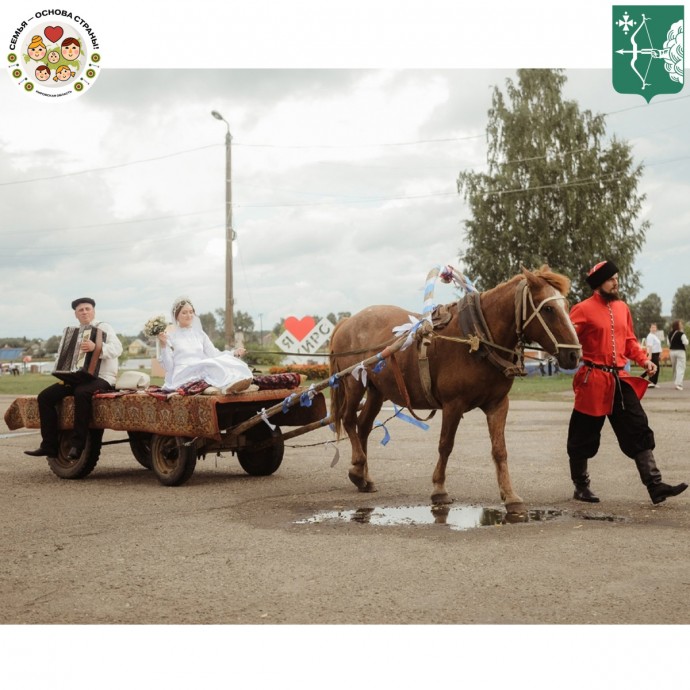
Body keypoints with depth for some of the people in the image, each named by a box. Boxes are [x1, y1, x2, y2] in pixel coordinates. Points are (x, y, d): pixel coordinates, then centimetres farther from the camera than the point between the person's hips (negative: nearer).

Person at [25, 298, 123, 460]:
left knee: (81, 393, -39)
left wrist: (96, 347, -35)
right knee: (45, 396, -9)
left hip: (102, 378, -7)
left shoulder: (104, 327, 0)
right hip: (77, 378, 7)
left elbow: (117, 348, -18)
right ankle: (49, 445, -8)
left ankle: (77, 445, -34)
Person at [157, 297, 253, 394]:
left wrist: (234, 353, -5)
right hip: (181, 375, -4)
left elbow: (214, 354, 11)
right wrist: (163, 345, -13)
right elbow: (168, 366, 0)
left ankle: (230, 385, -55)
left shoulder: (200, 334, 22)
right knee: (209, 364, -33)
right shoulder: (170, 336, 9)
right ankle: (227, 385, -59)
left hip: (201, 374, 4)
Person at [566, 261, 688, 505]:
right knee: (584, 437, 6)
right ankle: (580, 487, 21)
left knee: (639, 432, -1)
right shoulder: (583, 310, -8)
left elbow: (629, 340, 19)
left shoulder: (622, 307, 12)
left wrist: (644, 359, 5)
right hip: (593, 381, -6)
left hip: (620, 379, 6)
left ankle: (655, 486, -2)